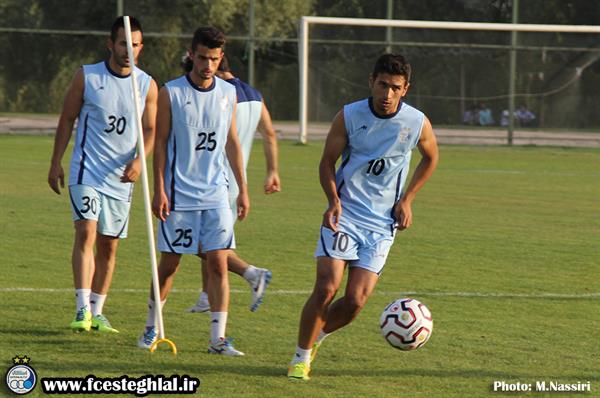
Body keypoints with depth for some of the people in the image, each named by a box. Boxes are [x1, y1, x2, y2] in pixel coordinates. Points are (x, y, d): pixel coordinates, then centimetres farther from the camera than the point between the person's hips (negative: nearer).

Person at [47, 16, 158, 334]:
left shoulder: (148, 86, 3)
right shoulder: (87, 77, -3)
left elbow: (150, 130, 7)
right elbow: (67, 120, 4)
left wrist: (139, 160, -12)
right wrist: (56, 163, 1)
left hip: (121, 177, 3)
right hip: (86, 171, -3)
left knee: (109, 245, 8)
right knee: (86, 233, -18)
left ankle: (97, 312, 18)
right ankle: (82, 309, -22)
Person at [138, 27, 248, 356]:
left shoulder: (228, 93, 6)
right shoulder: (170, 93, -4)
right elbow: (160, 143, -2)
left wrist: (242, 188, 12)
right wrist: (159, 190, -7)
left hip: (216, 194, 3)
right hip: (178, 194, -3)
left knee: (218, 263, -6)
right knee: (169, 264, 4)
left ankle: (218, 338, -5)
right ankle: (152, 326, 23)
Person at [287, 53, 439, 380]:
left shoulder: (418, 123, -4)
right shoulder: (348, 117, -7)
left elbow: (430, 159, 16)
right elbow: (327, 162, 4)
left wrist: (407, 200, 6)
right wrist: (334, 200, -13)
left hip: (382, 222, 1)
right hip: (344, 215, -1)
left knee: (355, 301, -7)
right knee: (326, 289, -15)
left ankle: (316, 336, 23)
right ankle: (301, 357, 3)